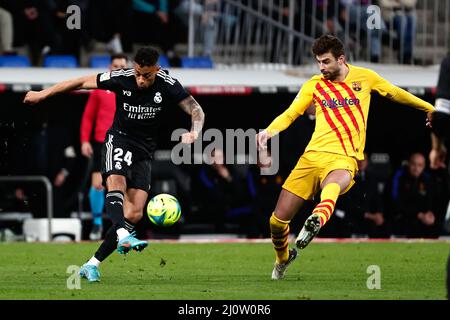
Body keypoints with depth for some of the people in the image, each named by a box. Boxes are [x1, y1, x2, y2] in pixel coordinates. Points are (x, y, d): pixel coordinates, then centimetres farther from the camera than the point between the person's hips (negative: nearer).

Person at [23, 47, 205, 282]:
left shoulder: (167, 86, -12)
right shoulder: (121, 79, -13)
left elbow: (196, 110, -10)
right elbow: (82, 83, -2)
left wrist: (194, 132, -34)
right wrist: (43, 94, 4)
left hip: (144, 150, 2)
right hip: (119, 139, -2)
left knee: (134, 214, -8)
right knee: (116, 181, -35)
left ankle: (92, 265, -2)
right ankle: (123, 236, -57)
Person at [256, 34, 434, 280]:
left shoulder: (365, 77, 9)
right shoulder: (314, 85, 10)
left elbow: (395, 93, 25)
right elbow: (290, 114, 7)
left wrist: (429, 108, 36)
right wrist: (268, 131, -13)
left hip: (343, 159, -3)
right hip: (312, 156, 3)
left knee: (333, 186, -42)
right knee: (278, 220, 1)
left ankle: (316, 221, -71)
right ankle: (282, 258, 31)